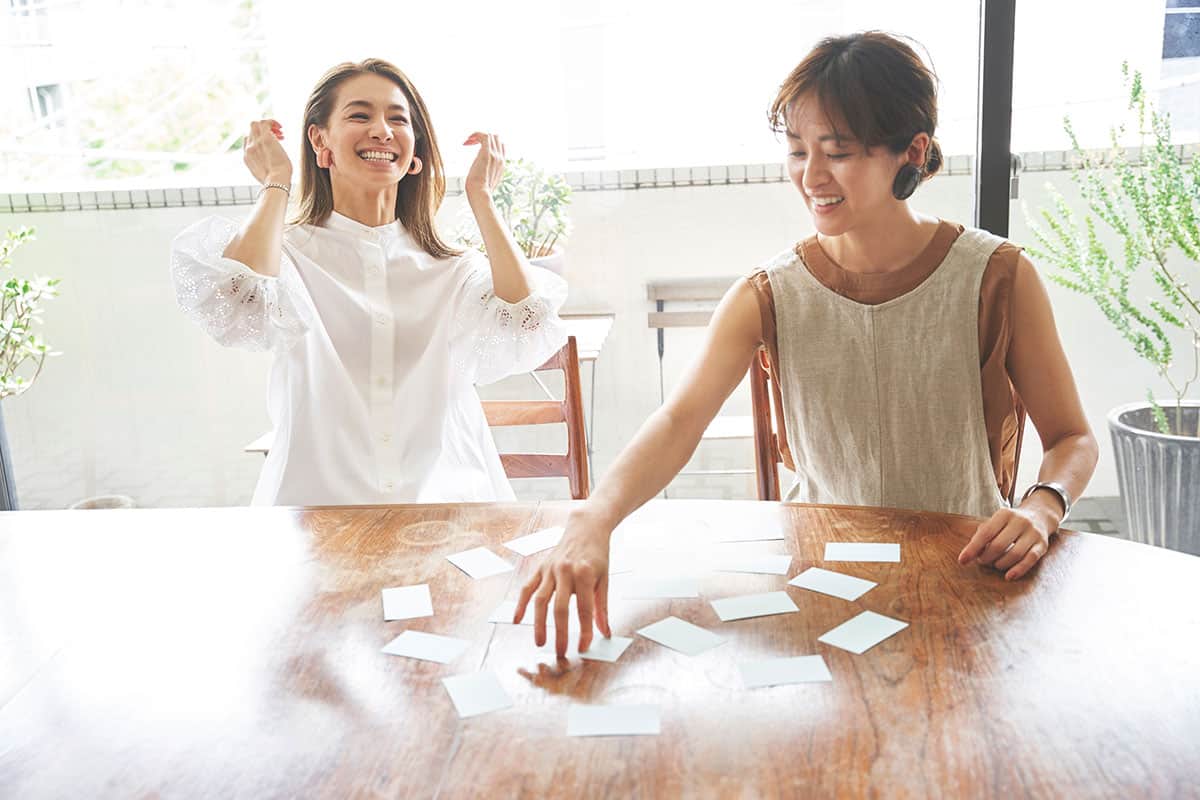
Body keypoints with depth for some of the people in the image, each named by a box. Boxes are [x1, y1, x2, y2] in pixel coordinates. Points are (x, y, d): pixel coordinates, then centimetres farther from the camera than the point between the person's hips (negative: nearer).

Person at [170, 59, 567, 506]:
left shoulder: (455, 271, 11)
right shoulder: (289, 255, 7)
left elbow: (527, 335, -8)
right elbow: (240, 309, -16)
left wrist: (480, 196, 3)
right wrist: (275, 184, 0)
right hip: (320, 519, -1)